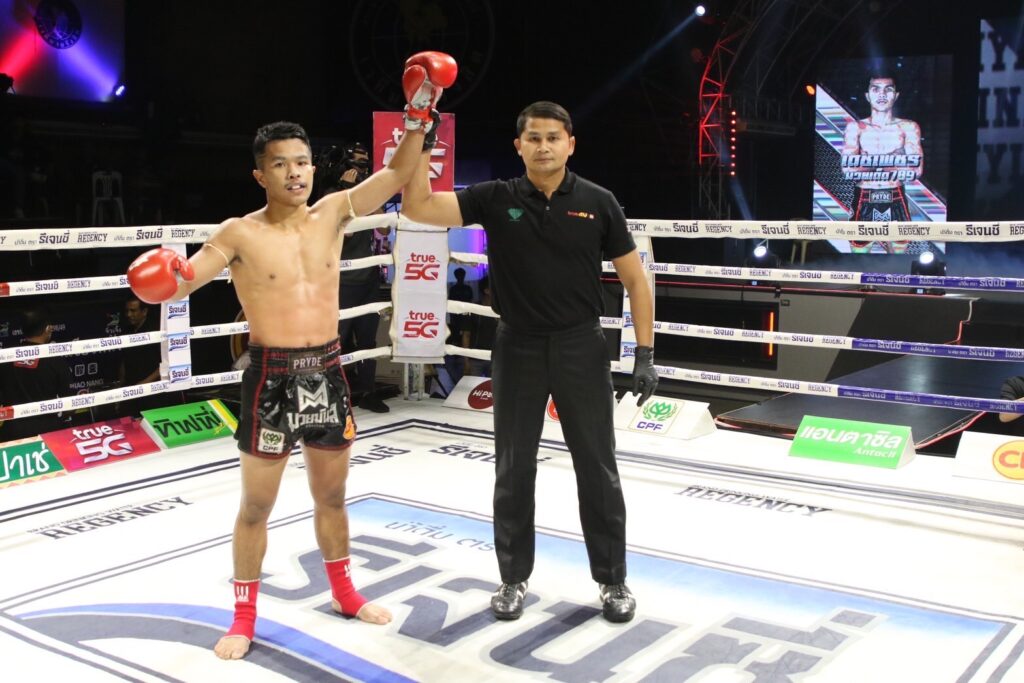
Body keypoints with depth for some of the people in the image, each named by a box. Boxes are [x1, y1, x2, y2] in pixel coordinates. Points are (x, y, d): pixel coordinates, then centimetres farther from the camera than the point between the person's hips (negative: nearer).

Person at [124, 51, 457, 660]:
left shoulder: (333, 213, 1)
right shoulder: (241, 233, -8)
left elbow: (398, 176, -2)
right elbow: (185, 279, -12)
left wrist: (419, 115, -10)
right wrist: (166, 278, -35)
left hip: (327, 370, 3)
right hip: (272, 375, -3)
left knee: (332, 494, 17)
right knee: (257, 503, 7)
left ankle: (344, 591, 36)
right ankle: (245, 615, 23)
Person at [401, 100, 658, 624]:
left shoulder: (597, 202, -4)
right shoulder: (496, 199, -3)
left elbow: (634, 278, 1)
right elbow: (418, 207, -12)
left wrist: (645, 353, -4)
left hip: (581, 348, -1)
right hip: (518, 348, 1)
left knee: (597, 468, 7)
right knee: (513, 469, 9)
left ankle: (612, 579, 23)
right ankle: (513, 578, 25)